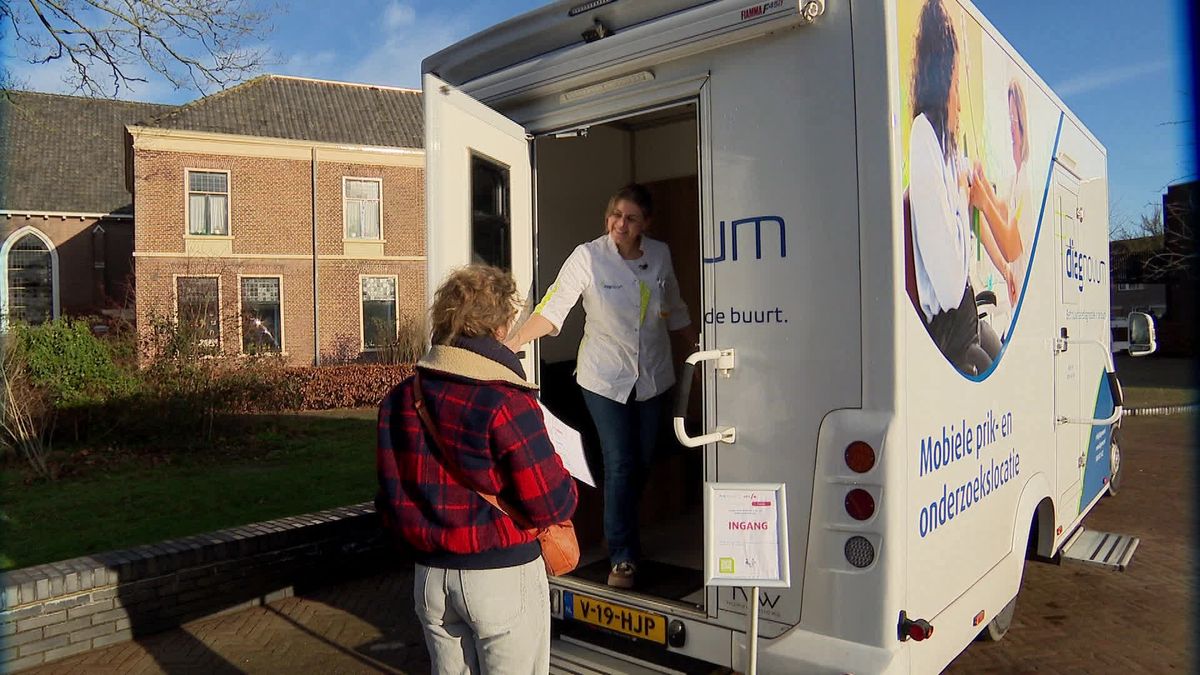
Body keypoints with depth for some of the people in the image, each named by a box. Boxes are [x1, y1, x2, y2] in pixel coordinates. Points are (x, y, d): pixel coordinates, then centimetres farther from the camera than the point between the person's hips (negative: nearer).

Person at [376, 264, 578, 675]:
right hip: (502, 577, -6)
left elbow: (390, 499, 6)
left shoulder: (399, 400, 0)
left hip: (430, 576, 6)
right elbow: (552, 504, -18)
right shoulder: (506, 403, -21)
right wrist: (566, 495, 3)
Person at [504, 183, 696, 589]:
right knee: (619, 467, -5)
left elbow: (675, 312, 12)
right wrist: (512, 343, -31)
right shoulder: (588, 257, -13)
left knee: (642, 464, 13)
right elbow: (553, 309, -20)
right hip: (605, 379, -4)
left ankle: (621, 529, 37)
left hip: (653, 377, 4)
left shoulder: (660, 255, 0)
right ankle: (622, 558, 7)